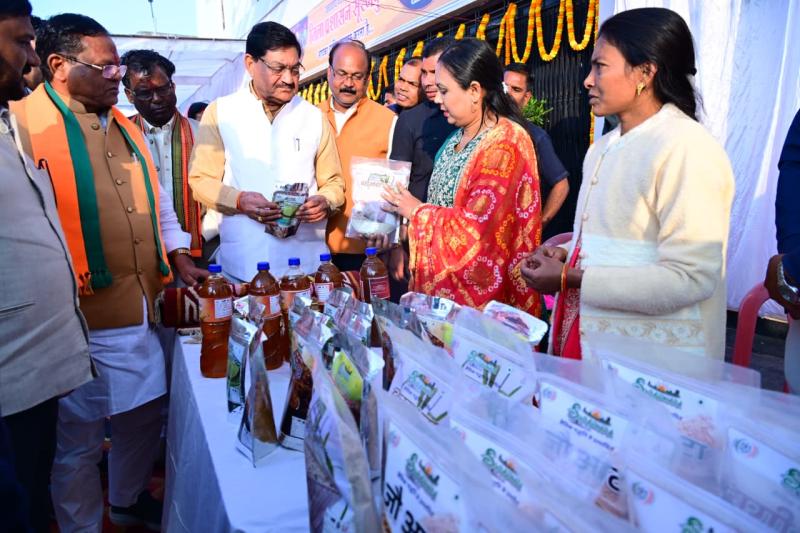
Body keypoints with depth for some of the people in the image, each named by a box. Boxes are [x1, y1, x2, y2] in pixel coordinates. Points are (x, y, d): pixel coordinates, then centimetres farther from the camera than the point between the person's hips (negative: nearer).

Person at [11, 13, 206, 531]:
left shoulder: (126, 128, 12)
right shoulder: (21, 125, -10)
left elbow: (157, 200, 20)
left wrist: (178, 257, 10)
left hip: (143, 309, 7)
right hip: (82, 319, -7)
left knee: (145, 415, 22)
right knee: (79, 439, 10)